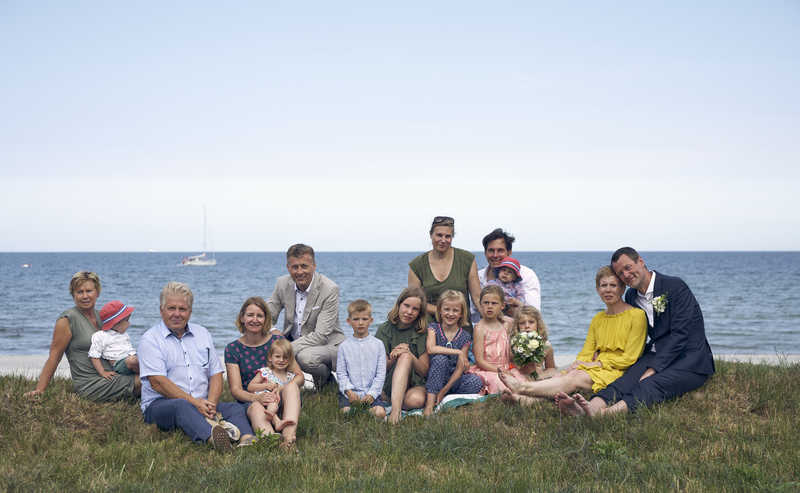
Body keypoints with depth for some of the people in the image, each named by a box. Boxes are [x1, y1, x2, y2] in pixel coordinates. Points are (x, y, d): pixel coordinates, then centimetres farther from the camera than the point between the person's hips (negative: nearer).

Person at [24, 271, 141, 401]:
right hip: (92, 384, -8)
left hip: (111, 378, 8)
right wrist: (39, 390, -9)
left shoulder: (100, 316, 15)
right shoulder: (67, 319, -6)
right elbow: (54, 357, -6)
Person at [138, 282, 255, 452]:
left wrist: (210, 403, -9)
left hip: (201, 405, 5)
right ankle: (211, 437, -66)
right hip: (160, 405, -5)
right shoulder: (150, 340, 0)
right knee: (181, 406, -37)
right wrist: (195, 402, -19)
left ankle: (247, 439, -52)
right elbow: (158, 382, -11)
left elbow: (216, 374, 12)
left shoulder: (202, 334, 18)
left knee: (234, 407, -21)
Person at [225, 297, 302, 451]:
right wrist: (258, 397, -23)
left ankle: (289, 437, -57)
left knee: (291, 388, -32)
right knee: (256, 408, -37)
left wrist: (281, 389, -19)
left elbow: (299, 377, 5)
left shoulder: (277, 341, 8)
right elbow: (235, 390, -1)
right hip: (249, 402, -1)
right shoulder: (233, 349, 6)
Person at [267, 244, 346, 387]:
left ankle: (326, 378, -3)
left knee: (306, 357, -37)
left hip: (328, 344, -5)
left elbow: (321, 336, -24)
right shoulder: (283, 283, -4)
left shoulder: (330, 289, -20)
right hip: (293, 341, 5)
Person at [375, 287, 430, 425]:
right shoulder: (384, 330, 2)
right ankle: (395, 408, -45)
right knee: (404, 357, -35)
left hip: (415, 384, 0)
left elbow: (424, 371, -4)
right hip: (389, 383, 0)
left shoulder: (422, 332, 0)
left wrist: (409, 355, -23)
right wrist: (392, 359, -23)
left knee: (417, 400, -40)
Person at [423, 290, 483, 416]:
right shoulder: (433, 328, -1)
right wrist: (458, 352, -28)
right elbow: (430, 349, -23)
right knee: (440, 358, -31)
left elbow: (460, 368, -6)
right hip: (435, 378, -1)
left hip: (454, 378, 1)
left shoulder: (465, 337, 0)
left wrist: (444, 390, -17)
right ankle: (430, 402, -33)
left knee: (476, 381, -27)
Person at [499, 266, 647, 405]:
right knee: (559, 376, -25)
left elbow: (629, 358, -6)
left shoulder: (637, 315, 0)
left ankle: (522, 387, -45)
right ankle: (526, 399, -51)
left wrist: (595, 364, -11)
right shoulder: (597, 319, 20)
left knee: (576, 378, -31)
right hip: (596, 369, 5)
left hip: (617, 373, -5)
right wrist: (576, 366, -10)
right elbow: (585, 354, 13)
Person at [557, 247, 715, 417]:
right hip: (657, 354, 6)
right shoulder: (631, 296, 12)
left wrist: (653, 369, -22)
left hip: (691, 359, -6)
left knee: (653, 383, -35)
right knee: (628, 380, -26)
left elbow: (680, 334, -17)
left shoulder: (675, 287, -10)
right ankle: (592, 406, -53)